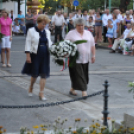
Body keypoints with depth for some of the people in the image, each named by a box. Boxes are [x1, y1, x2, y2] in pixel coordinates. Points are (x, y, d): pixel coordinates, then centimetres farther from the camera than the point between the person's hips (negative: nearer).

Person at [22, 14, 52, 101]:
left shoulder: (47, 32, 11)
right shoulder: (31, 31, -3)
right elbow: (28, 43, -6)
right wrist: (28, 55, -12)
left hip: (45, 56, 4)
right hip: (35, 55, -4)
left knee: (44, 74, -1)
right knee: (34, 74, 3)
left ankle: (41, 93, 5)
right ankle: (31, 88, 31)